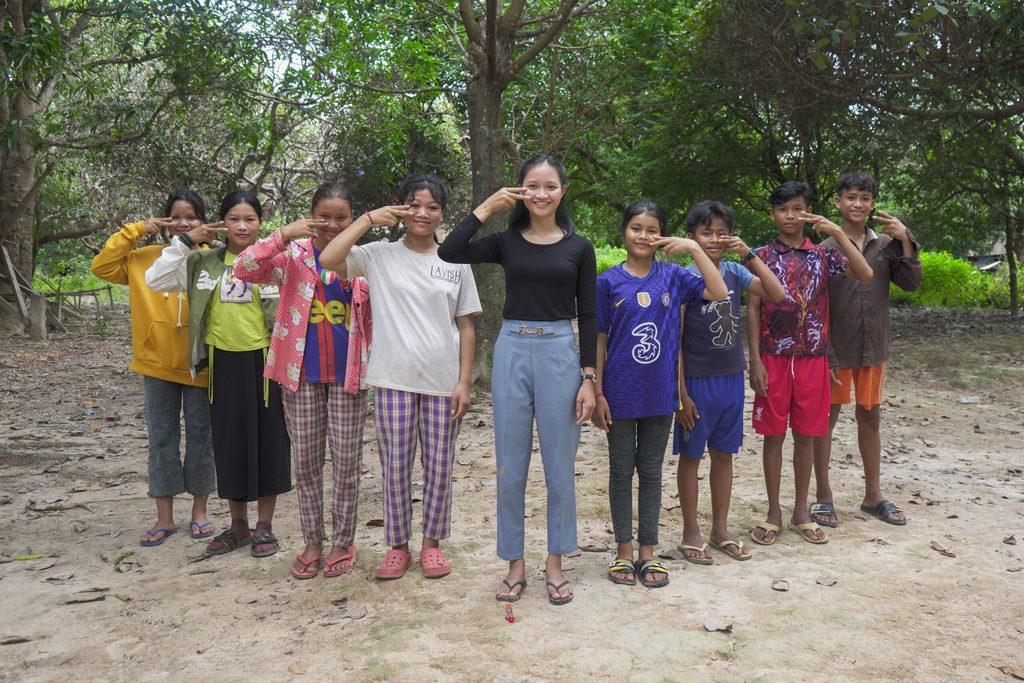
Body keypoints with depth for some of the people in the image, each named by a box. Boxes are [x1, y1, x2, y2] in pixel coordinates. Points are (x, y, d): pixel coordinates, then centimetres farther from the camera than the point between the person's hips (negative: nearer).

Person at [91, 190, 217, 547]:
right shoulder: (145, 258, 3)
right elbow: (101, 266, -2)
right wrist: (135, 231, -6)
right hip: (158, 364, 2)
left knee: (200, 436, 9)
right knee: (162, 438, 9)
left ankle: (199, 511, 25)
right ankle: (164, 517, 20)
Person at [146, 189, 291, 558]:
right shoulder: (203, 262, 7)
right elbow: (155, 279, 2)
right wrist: (185, 241, -4)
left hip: (264, 359, -2)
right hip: (223, 361, 3)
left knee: (268, 439, 4)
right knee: (228, 441, 9)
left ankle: (265, 524, 18)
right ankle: (238, 524, 24)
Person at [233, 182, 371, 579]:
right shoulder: (294, 255, 1)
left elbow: (374, 318, 10)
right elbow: (244, 270, -15)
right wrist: (285, 235, -22)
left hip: (348, 375, 0)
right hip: (302, 375, 0)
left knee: (347, 462, 5)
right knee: (306, 461, 9)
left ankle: (343, 541, 21)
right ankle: (312, 542, 24)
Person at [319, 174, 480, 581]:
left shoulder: (455, 262, 6)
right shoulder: (379, 256, 2)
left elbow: (465, 327, 6)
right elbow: (328, 259, -15)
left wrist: (464, 381, -1)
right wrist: (368, 219, -9)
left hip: (443, 382, 1)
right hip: (393, 379, -1)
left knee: (439, 466, 8)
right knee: (396, 467, 6)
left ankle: (431, 543, 26)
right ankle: (397, 546, 23)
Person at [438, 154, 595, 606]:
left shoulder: (578, 248, 5)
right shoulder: (506, 243, 6)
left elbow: (587, 317, 3)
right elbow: (448, 252, -10)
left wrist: (588, 378, -3)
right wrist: (486, 208, -7)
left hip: (560, 354, -1)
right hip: (512, 352, 1)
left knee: (559, 467, 6)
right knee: (510, 467, 7)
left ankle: (555, 564, 23)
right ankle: (515, 564, 22)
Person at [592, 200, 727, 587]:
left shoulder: (673, 277, 2)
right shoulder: (609, 281, -3)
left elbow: (719, 293, -9)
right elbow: (599, 340, -2)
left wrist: (694, 249, -14)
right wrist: (597, 392, -6)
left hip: (659, 394, 2)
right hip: (620, 394, -2)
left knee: (651, 473, 11)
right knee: (621, 472, 10)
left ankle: (647, 552, 23)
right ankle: (624, 551, 22)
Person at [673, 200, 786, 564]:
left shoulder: (734, 271, 4)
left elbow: (777, 294, -6)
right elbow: (675, 340, -11)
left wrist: (749, 254, -12)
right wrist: (681, 393, -13)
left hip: (731, 378, 5)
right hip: (697, 380, -5)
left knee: (723, 454, 14)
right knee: (691, 455, 7)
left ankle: (720, 530, 27)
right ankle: (691, 533, 19)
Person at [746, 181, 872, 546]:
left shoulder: (823, 255, 5)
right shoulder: (762, 256, 1)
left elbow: (866, 275, -10)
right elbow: (752, 310, -1)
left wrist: (839, 233, -15)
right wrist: (755, 361, -7)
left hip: (812, 358, 1)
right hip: (773, 359, -1)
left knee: (805, 435, 8)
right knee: (773, 435, 5)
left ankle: (800, 513, 21)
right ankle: (774, 512, 17)